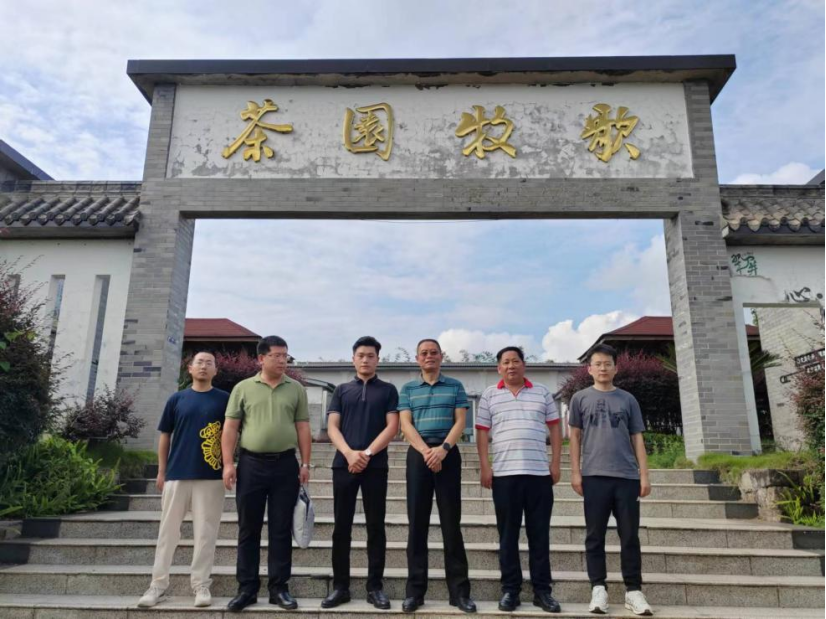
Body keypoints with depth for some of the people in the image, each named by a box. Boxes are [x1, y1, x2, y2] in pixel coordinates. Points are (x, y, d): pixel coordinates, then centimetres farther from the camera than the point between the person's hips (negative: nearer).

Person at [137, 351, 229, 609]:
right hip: (177, 474, 2)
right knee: (168, 530, 9)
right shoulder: (176, 399, 7)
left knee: (205, 532, 4)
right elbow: (165, 436, 10)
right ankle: (158, 584, 20)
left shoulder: (225, 399, 3)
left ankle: (201, 584, 15)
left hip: (211, 476, -1)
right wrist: (161, 471, 6)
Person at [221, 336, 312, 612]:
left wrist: (305, 463, 0)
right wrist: (228, 463, -4)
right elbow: (230, 428, 3)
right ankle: (247, 589, 18)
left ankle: (279, 587, 17)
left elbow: (303, 428, 5)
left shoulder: (296, 389, 6)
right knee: (248, 530, 7)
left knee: (281, 530, 6)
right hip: (251, 464, 0)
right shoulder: (243, 388, 4)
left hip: (285, 465, 1)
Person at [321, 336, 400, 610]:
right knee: (341, 527, 5)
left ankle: (375, 587, 12)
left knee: (375, 527, 3)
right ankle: (340, 586, 14)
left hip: (375, 466, -1)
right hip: (343, 464, 2)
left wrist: (367, 453, -12)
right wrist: (349, 453, -13)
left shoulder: (388, 390, 8)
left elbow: (392, 427, -1)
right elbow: (332, 427, 3)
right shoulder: (342, 390, 12)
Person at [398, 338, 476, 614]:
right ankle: (415, 590, 9)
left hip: (448, 454, -1)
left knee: (451, 522, 1)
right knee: (417, 521, 2)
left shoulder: (455, 386, 9)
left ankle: (459, 590, 8)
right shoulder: (408, 389, 11)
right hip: (418, 454, 1)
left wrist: (443, 449, -15)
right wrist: (426, 451, -14)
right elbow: (405, 424, 1)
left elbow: (460, 421, 1)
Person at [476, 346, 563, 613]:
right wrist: (484, 466, -3)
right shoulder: (489, 395, 7)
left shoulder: (542, 392, 10)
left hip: (539, 473, 1)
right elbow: (482, 433, 5)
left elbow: (555, 428, 11)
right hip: (504, 473, -1)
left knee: (540, 533, 6)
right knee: (508, 534, 5)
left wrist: (556, 463, 3)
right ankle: (510, 589, 14)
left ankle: (542, 589, 15)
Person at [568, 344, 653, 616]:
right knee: (595, 535, 2)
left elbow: (637, 438, 11)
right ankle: (598, 589, 9)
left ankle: (633, 590, 13)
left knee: (630, 536, 4)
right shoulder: (580, 398, 9)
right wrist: (575, 472, 1)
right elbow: (575, 436, 8)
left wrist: (644, 475, 4)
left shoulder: (627, 399, 12)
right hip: (594, 476, -1)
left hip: (627, 476, 1)